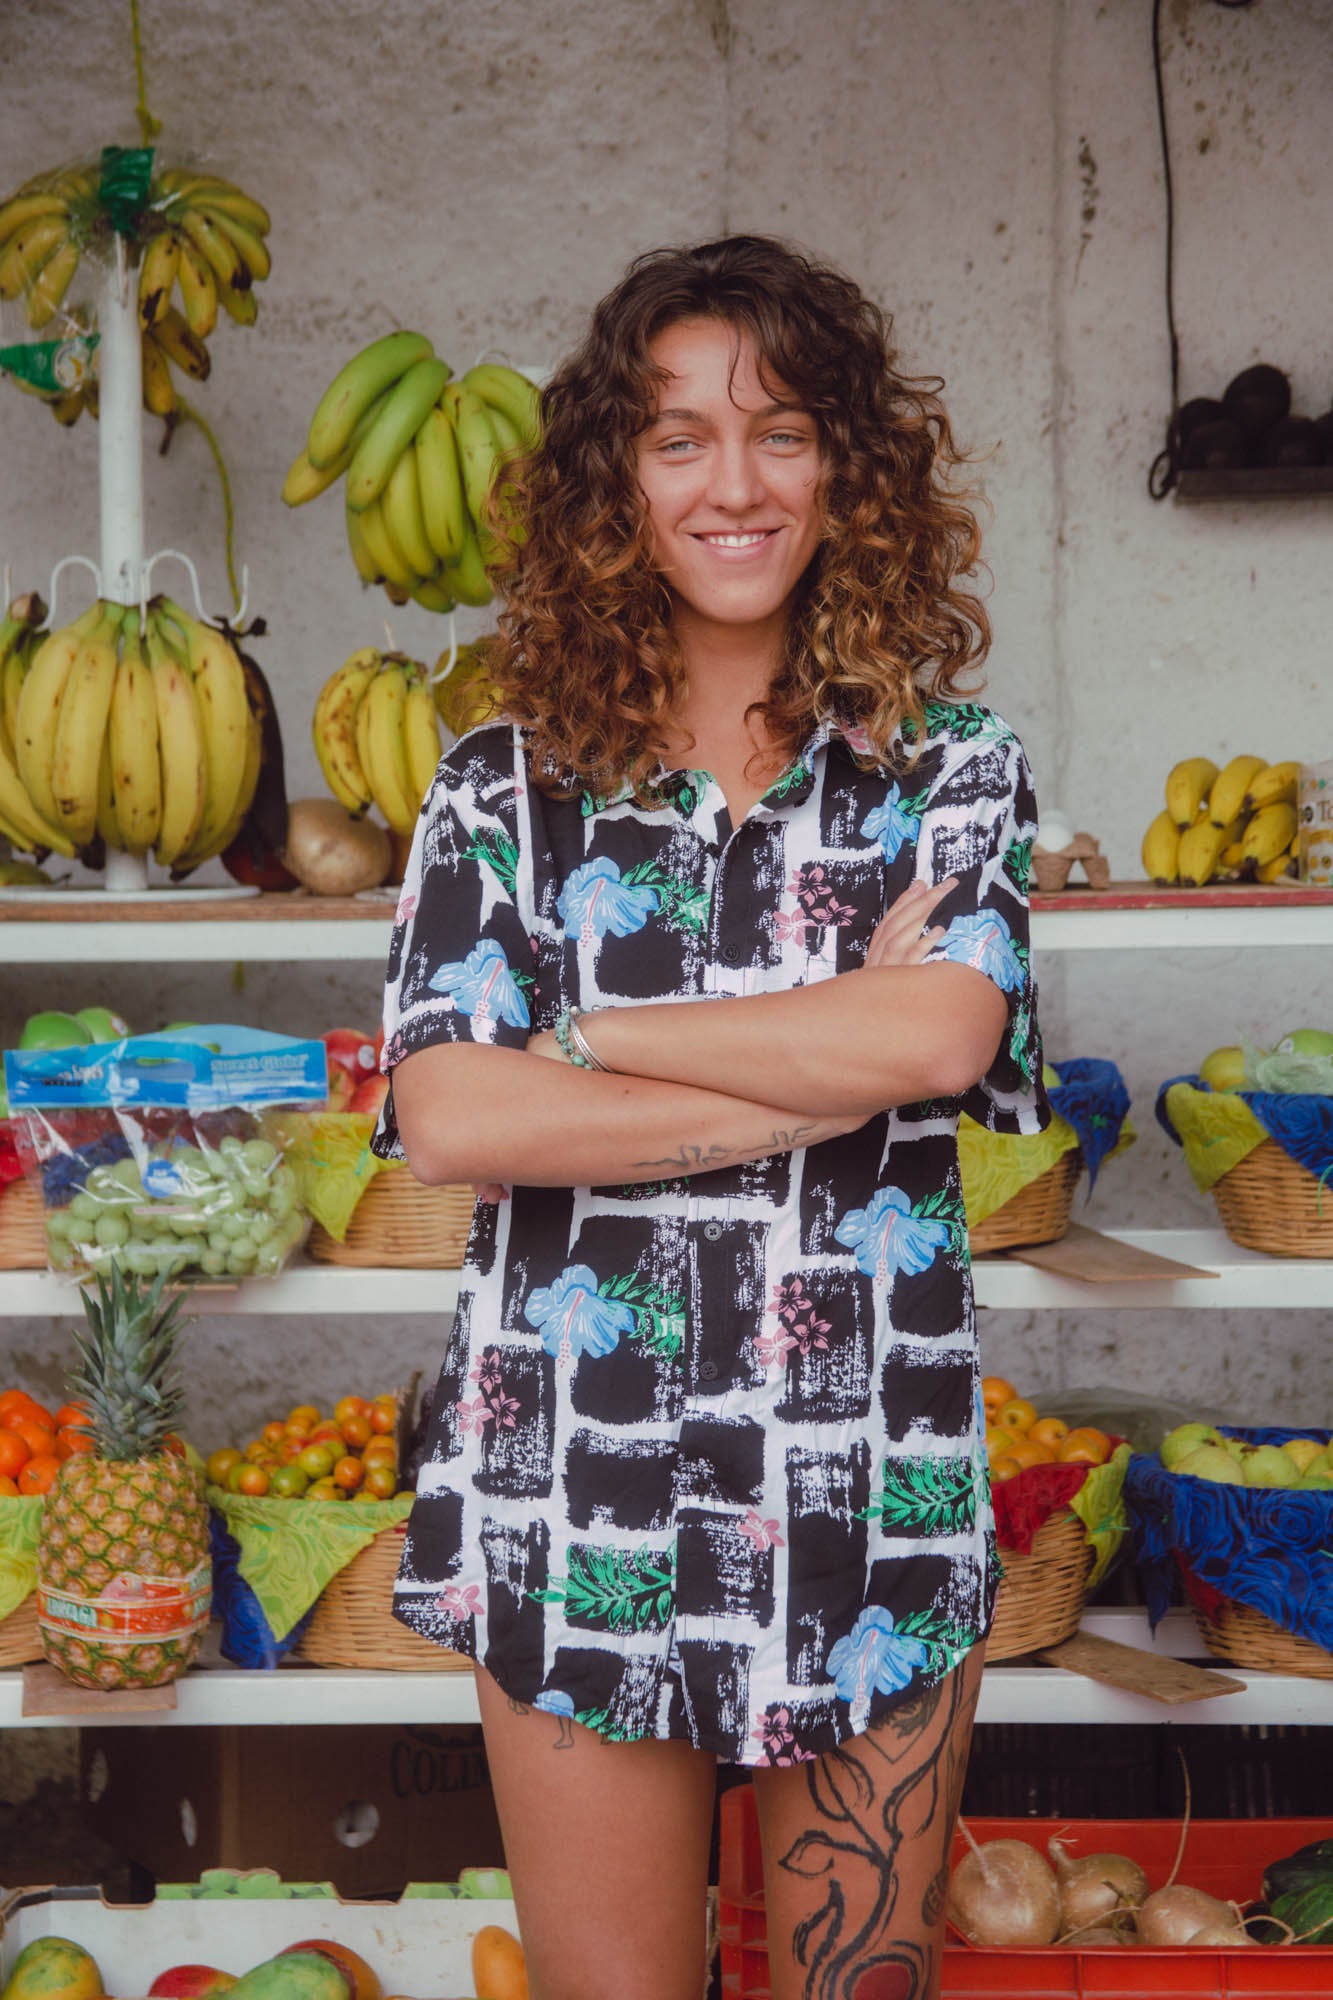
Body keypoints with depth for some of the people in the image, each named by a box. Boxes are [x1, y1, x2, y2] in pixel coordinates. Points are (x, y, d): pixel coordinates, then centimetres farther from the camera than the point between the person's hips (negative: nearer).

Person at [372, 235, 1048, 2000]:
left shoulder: (948, 767, 4)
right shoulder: (507, 789, 2)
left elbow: (942, 1036, -15)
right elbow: (447, 1120, -11)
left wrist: (589, 1038, -10)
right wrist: (826, 1077, -12)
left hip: (875, 1478, 1)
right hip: (572, 1495, 0)